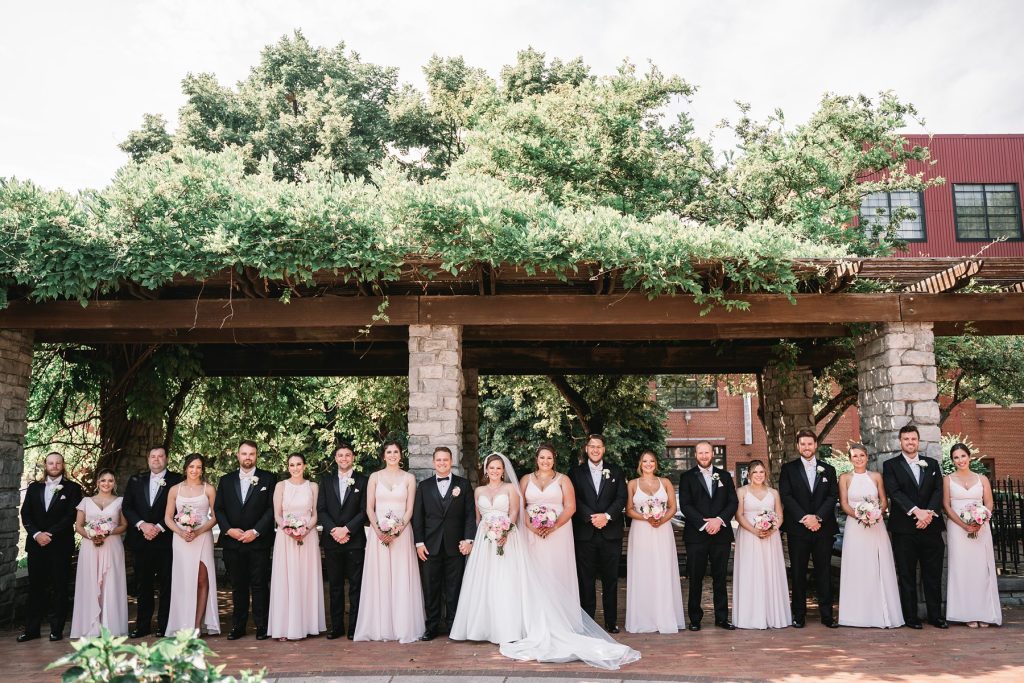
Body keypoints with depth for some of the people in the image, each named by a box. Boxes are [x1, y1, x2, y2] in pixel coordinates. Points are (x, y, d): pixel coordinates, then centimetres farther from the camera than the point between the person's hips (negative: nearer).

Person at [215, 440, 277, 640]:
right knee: (237, 586, 9)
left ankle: (262, 626, 7)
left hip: (258, 541, -3)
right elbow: (219, 509, 8)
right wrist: (228, 530, -7)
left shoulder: (268, 479, 2)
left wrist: (256, 531, -11)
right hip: (232, 541, 3)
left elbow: (272, 509, -3)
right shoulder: (226, 480, 12)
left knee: (260, 585, 1)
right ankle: (238, 626, 16)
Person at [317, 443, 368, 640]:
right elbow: (321, 510, 4)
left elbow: (364, 511, -4)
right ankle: (336, 626, 15)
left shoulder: (362, 480, 2)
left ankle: (354, 627, 9)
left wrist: (346, 529, -13)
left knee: (356, 585, 2)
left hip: (355, 540, -2)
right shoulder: (326, 480, 9)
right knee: (335, 585, 8)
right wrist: (334, 530, -10)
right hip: (332, 540, 2)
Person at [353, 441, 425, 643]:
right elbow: (369, 508, 3)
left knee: (401, 579, 0)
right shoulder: (375, 477, 6)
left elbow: (409, 509, 1)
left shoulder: (409, 478, 5)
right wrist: (379, 531, -10)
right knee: (378, 579, 2)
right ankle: (379, 627, 10)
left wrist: (396, 531, -12)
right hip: (378, 533, 1)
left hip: (401, 533, -1)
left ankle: (403, 627, 7)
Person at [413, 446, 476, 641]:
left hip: (455, 546, -1)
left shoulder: (463, 484, 5)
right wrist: (419, 542, -2)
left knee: (454, 589, 5)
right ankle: (432, 627, 15)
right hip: (430, 546, 1)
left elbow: (470, 514, 1)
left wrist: (468, 539, -8)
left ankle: (453, 626, 15)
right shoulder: (424, 486, 8)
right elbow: (417, 516, 6)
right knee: (430, 589, 6)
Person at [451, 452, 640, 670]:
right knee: (485, 585, 3)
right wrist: (481, 535, 7)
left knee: (506, 584, -8)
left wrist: (504, 532, -19)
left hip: (507, 540, -4)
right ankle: (488, 627, 11)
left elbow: (514, 514, -4)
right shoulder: (479, 491, 13)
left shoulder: (510, 488, 3)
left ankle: (507, 632, -7)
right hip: (485, 542, 4)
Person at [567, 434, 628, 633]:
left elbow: (621, 498, 1)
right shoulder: (576, 472, 6)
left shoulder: (615, 471, 10)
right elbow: (574, 500, -3)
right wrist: (591, 517, -16)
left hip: (611, 532, 1)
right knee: (586, 579, 3)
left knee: (610, 579, 7)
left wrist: (607, 516, -13)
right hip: (584, 533, -1)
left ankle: (611, 621, 16)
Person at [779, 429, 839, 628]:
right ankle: (799, 615, 10)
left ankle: (826, 614, 11)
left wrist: (817, 517, -13)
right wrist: (803, 518, -14)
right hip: (797, 529, -1)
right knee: (798, 573, 4)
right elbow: (786, 496, -4)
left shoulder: (828, 470, 11)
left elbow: (833, 496, 1)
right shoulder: (788, 469, 5)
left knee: (824, 572, 4)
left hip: (823, 528, 1)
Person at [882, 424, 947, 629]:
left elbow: (938, 490, 3)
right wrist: (916, 511, -20)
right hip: (904, 529, -2)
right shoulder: (891, 465, 4)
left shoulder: (932, 464, 14)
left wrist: (929, 512, -14)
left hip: (931, 526, 3)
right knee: (906, 575, 3)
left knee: (933, 575, 6)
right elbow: (894, 492, -8)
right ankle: (910, 616, 10)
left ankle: (936, 616, 15)